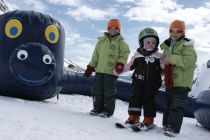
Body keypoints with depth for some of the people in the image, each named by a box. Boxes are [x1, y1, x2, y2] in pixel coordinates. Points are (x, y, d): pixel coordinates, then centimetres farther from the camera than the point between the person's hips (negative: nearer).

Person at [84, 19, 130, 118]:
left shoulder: (121, 42, 2)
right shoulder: (102, 41, 12)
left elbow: (124, 54, -1)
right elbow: (95, 55, 15)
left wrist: (120, 63, -18)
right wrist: (90, 67, 13)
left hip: (111, 71, -4)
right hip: (99, 70, 5)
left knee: (109, 92, -1)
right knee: (97, 90, 9)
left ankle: (108, 111, 11)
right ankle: (98, 108, 22)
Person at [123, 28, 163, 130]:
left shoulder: (158, 56, 2)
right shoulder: (137, 55, 5)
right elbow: (130, 66, 11)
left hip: (152, 82, -2)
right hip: (138, 80, 2)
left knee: (149, 99, -1)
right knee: (136, 97, 2)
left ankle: (149, 120, 9)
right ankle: (134, 117, 14)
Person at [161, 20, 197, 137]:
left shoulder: (186, 45, -10)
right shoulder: (167, 45, 15)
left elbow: (189, 60, -28)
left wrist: (171, 59, -26)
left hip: (182, 82, -8)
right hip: (170, 82, 8)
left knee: (177, 106, -9)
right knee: (169, 104, 17)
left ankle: (173, 128, -4)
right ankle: (167, 124, 30)